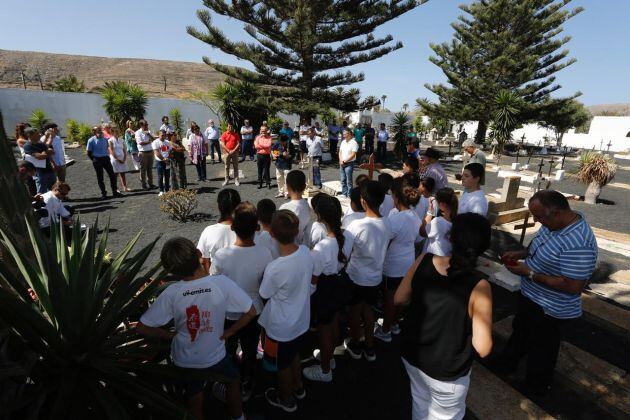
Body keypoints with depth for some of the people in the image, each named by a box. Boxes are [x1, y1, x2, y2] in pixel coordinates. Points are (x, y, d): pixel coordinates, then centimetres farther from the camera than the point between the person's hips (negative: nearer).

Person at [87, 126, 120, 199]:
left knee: (112, 175, 0)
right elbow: (89, 153, -1)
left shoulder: (105, 139, 6)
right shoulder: (91, 140, -5)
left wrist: (107, 156, 11)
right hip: (97, 160, -3)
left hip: (106, 158, 3)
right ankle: (103, 193, 14)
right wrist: (94, 160, 1)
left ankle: (115, 192, 10)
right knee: (100, 177, 4)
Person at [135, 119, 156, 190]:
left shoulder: (148, 131, 13)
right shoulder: (138, 132, -7)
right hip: (143, 152, -6)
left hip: (150, 152, 6)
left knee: (150, 168, 12)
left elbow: (154, 139, 7)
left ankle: (150, 183, 19)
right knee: (143, 169, 1)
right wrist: (149, 141, -7)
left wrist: (148, 134, -7)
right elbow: (140, 142, -16)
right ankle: (144, 185, 8)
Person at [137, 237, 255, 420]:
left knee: (194, 398, 29)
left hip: (184, 361, 1)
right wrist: (229, 332, -6)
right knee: (233, 383, 31)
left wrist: (168, 335, -1)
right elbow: (251, 312, -20)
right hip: (216, 356, 0)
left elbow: (142, 328, -16)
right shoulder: (222, 283, -28)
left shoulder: (171, 293, -26)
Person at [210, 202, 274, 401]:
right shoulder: (265, 254, -24)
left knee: (228, 352, 27)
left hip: (228, 314, -1)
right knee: (250, 352, 26)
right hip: (254, 312, 1)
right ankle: (246, 388, 49)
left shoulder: (221, 255, -29)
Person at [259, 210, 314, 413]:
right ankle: (298, 388, 57)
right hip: (301, 320, 6)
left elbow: (264, 296, -14)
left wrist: (263, 275, 1)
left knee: (282, 364, 23)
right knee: (294, 354, 32)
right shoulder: (306, 251, -18)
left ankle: (286, 400, 49)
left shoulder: (274, 268, -35)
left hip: (281, 327, -5)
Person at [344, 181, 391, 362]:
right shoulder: (386, 224, -11)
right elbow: (383, 248, 3)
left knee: (355, 311, 18)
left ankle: (355, 345, 38)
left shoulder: (357, 225, -28)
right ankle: (369, 347, 39)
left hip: (356, 276, -4)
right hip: (375, 276, 5)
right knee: (368, 309, 24)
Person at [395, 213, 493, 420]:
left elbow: (399, 299, -6)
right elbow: (483, 348, -22)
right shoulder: (479, 285, -29)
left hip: (411, 354, 4)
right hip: (446, 371, -3)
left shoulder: (423, 261, -19)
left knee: (420, 402, 32)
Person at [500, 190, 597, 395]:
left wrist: (529, 273, -28)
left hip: (550, 311, -8)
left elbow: (573, 287, -31)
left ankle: (536, 389, 43)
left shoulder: (578, 244, -34)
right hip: (529, 297, 8)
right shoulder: (553, 223, -7)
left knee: (541, 352, 17)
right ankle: (507, 363, 54)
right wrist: (521, 254, -5)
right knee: (519, 333, 30)